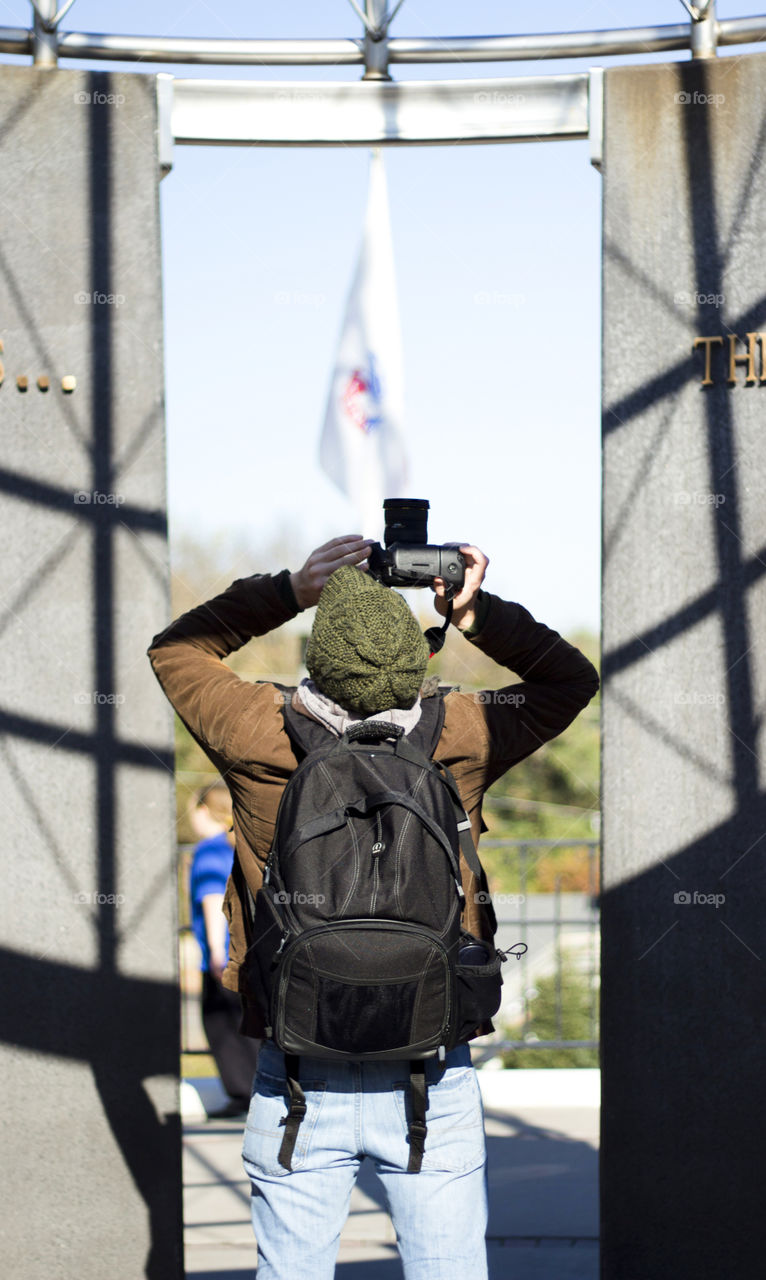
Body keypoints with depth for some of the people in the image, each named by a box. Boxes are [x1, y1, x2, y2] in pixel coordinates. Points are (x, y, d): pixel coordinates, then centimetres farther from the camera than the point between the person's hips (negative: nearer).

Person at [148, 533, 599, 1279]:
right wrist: (477, 613, 6)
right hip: (432, 1081, 0)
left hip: (298, 1084, 0)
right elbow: (570, 679, 10)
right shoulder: (458, 741, -9)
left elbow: (174, 649, 10)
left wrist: (289, 591, 6)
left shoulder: (263, 742, -10)